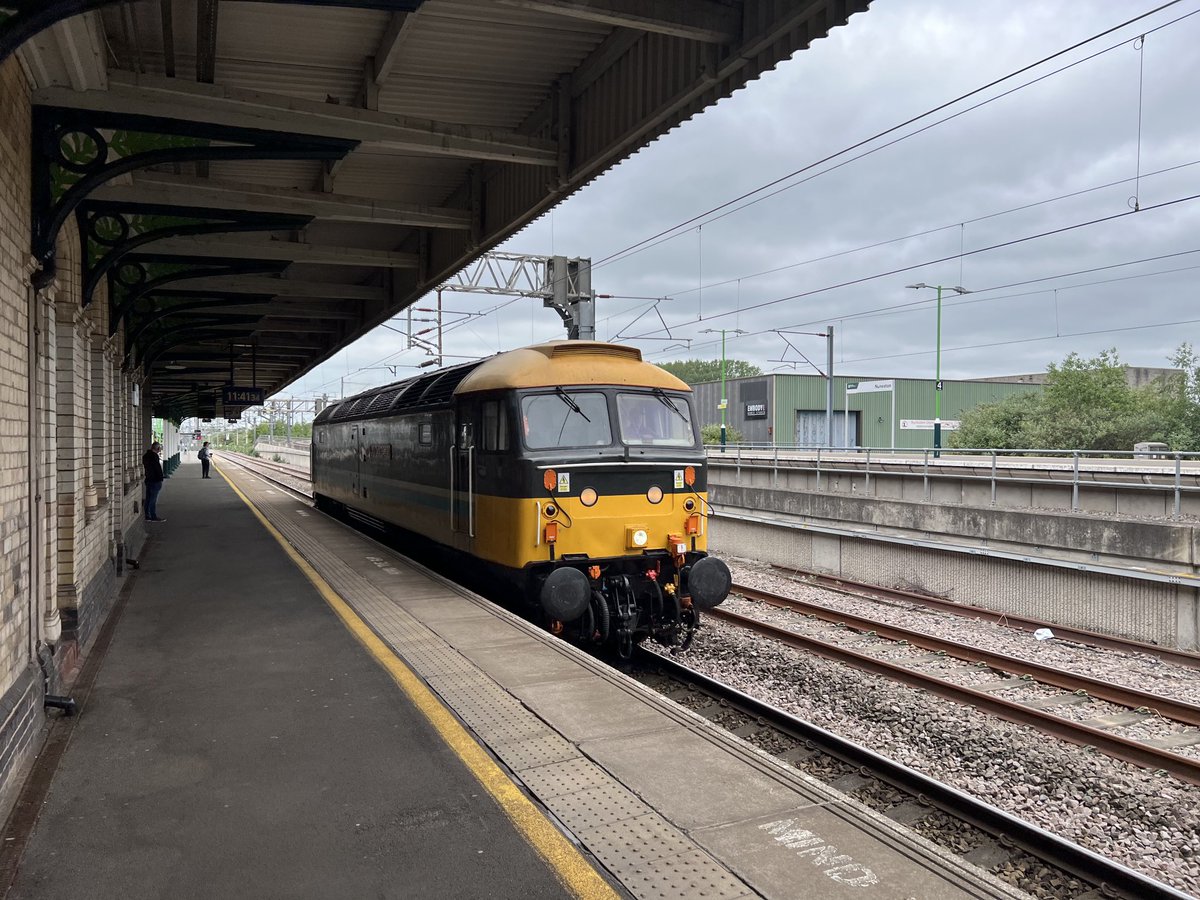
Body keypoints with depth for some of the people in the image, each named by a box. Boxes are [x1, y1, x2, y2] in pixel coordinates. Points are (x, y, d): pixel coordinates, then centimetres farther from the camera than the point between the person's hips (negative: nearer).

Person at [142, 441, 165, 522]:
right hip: (155, 480, -9)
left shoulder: (146, 455, 12)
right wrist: (160, 479, -10)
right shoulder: (154, 456, -16)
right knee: (153, 499, -6)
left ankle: (147, 516, 15)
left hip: (148, 479, 9)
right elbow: (158, 468, -17)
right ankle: (154, 517, -3)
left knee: (148, 498, 12)